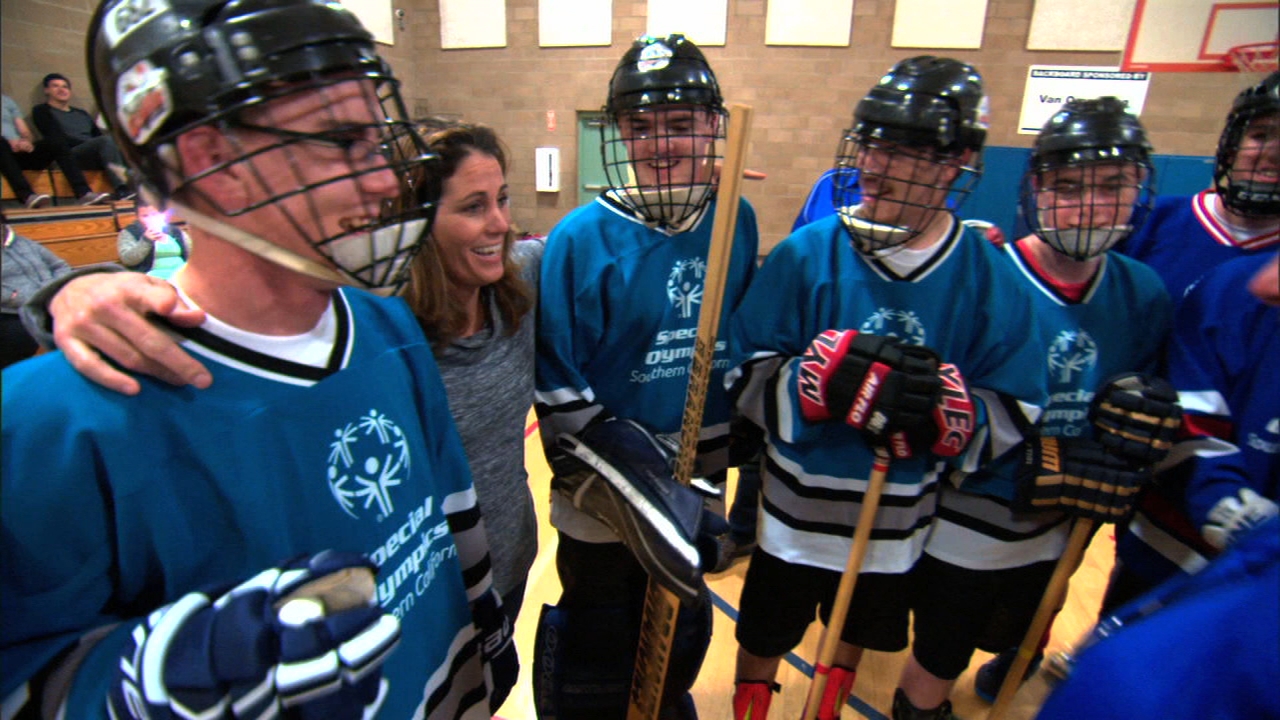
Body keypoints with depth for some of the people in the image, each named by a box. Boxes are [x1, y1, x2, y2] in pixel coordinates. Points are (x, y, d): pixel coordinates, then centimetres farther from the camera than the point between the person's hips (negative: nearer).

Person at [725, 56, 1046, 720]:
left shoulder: (988, 277, -9)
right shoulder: (806, 252, -15)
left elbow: (1014, 415, -7)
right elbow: (745, 377, -15)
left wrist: (942, 405, -27)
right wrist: (829, 375, -33)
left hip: (895, 525, 2)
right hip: (795, 513, -1)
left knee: (853, 642, 28)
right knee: (762, 646, 20)